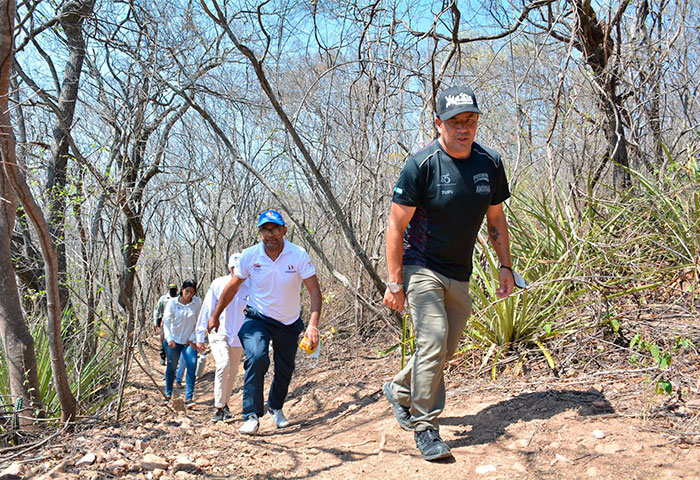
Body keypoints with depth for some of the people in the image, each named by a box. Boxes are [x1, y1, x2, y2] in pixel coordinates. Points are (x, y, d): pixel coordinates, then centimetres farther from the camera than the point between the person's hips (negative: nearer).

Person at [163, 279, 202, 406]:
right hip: (173, 340, 0)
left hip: (189, 341, 0)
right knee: (172, 366, 9)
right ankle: (168, 394, 30)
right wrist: (169, 339, -15)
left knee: (192, 365, -14)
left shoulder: (197, 302, -5)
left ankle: (189, 397, -8)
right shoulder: (172, 302, -6)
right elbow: (166, 321, -5)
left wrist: (192, 338, -5)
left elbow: (198, 322, 0)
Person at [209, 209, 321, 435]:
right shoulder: (249, 256, -14)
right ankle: (252, 416, -14)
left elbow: (314, 290, -17)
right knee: (256, 358, -25)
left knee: (285, 369, 12)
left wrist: (313, 324, -29)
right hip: (258, 318, -1)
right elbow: (232, 287, 1)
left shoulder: (299, 255, -18)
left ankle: (275, 408, 40)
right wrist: (215, 316, 6)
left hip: (289, 323, 1)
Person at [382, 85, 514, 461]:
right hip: (422, 268, -5)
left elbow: (496, 219, 13)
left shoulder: (490, 163, 1)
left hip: (460, 275, 6)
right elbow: (396, 225, -13)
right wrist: (394, 283, -15)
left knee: (445, 351, 12)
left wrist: (505, 266, 8)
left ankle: (398, 390, 37)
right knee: (432, 342, -15)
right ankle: (425, 427, 1)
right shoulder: (422, 165, -16)